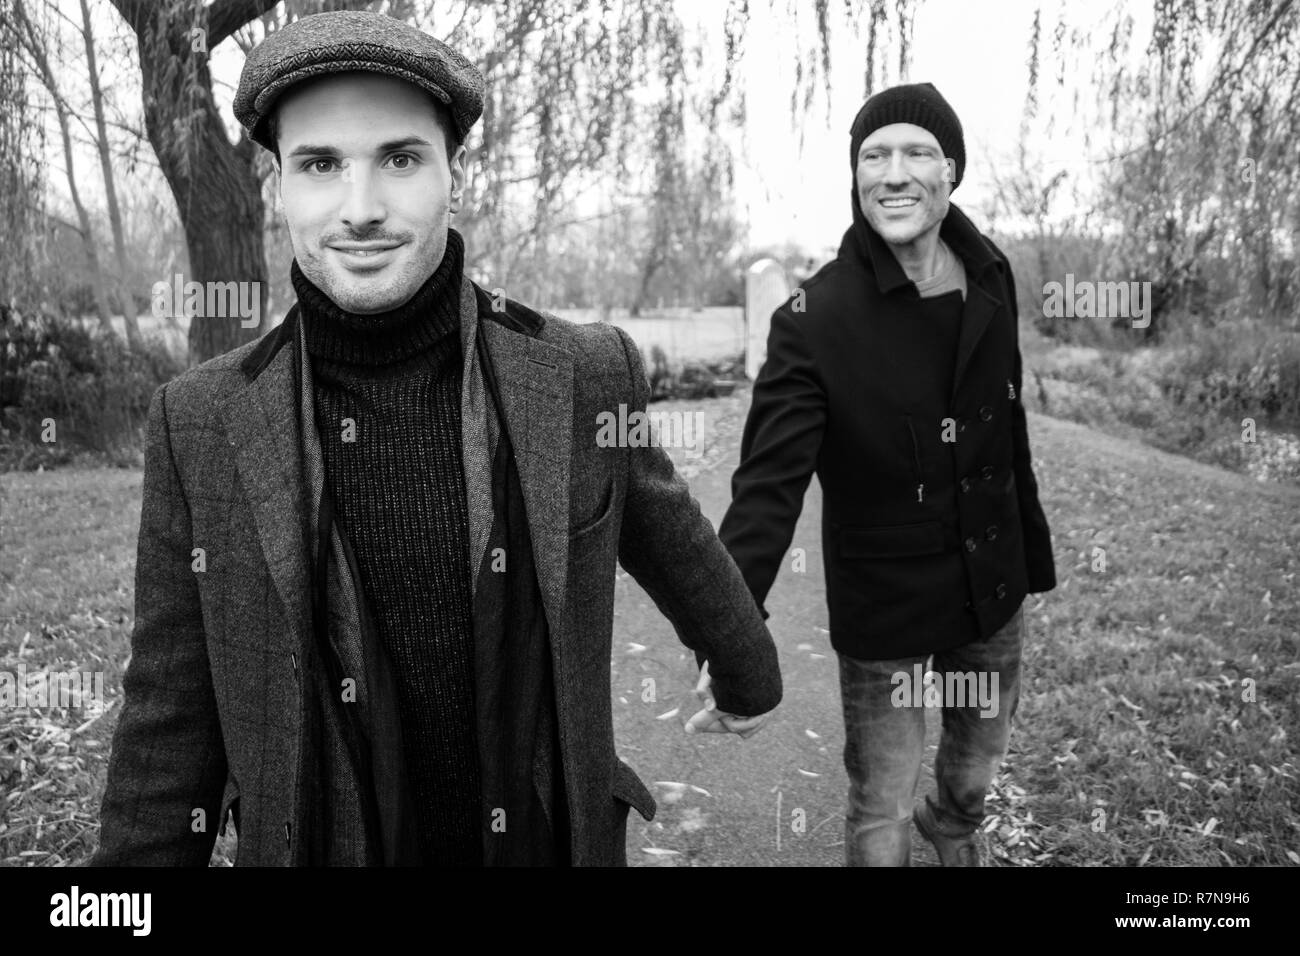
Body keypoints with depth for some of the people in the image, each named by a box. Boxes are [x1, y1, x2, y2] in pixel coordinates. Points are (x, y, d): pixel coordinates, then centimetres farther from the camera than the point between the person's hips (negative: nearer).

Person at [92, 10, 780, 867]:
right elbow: (172, 726, -5)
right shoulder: (200, 425, -11)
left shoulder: (589, 377, -12)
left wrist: (747, 676, 22)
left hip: (559, 839, 1)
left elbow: (680, 550, 7)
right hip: (308, 841, 0)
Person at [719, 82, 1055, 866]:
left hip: (994, 592, 5)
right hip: (882, 610, -5)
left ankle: (957, 824, 60)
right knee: (881, 809, 6)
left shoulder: (991, 279, -3)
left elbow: (1009, 431, 8)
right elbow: (769, 484, -26)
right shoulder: (813, 320, -20)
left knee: (981, 753, 27)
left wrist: (1034, 553, 14)